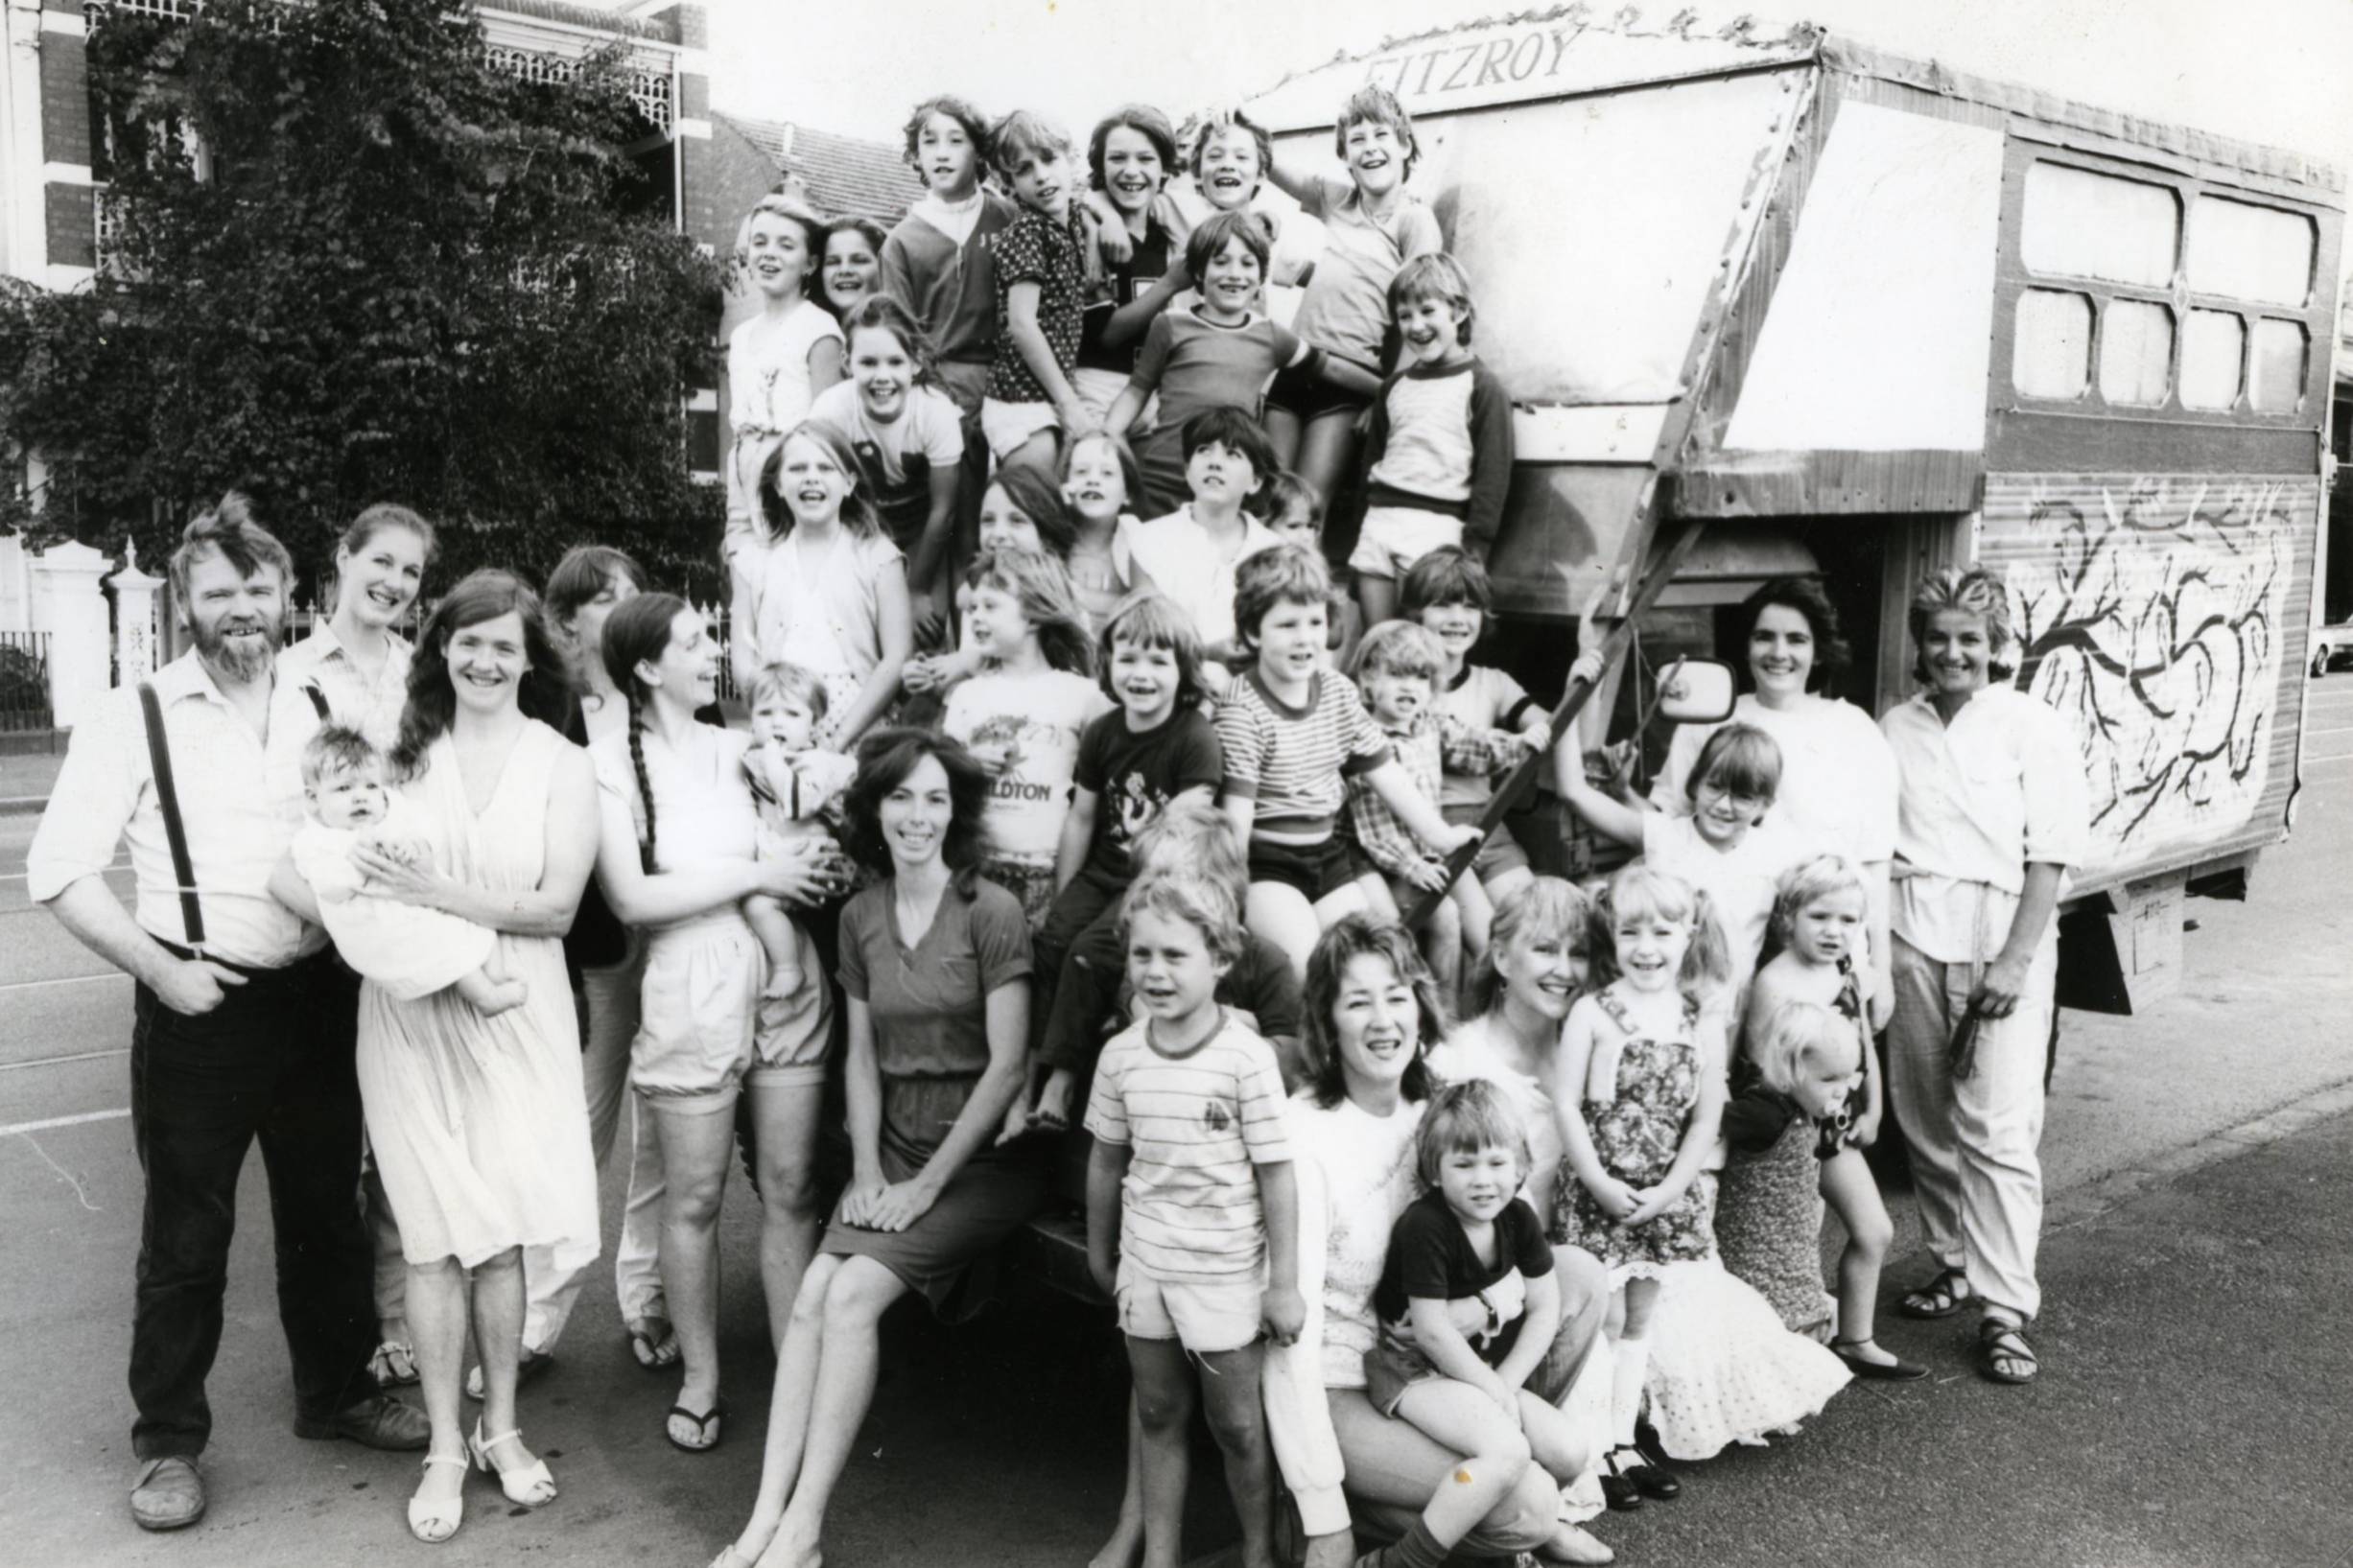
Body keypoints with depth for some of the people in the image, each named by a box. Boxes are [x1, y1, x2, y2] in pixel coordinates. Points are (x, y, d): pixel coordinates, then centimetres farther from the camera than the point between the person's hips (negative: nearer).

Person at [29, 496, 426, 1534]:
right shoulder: (134, 717, -5)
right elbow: (58, 871, -7)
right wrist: (160, 969, -13)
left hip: (318, 997, 4)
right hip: (198, 1010, -3)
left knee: (327, 1213, 17)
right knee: (185, 1239, 7)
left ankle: (337, 1391, 34)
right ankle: (168, 1444, 22)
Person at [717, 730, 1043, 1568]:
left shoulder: (990, 912, -12)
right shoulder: (861, 916, 6)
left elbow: (1006, 1067, -14)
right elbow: (862, 1055, 10)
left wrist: (926, 1186, -14)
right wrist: (867, 1170, -2)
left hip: (981, 1157, -5)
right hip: (895, 1147, 5)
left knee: (853, 1293, -20)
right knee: (812, 1292, -15)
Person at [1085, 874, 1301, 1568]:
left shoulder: (1247, 1058, -17)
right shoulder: (1120, 1054, -4)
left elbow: (1277, 1175, -12)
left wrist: (1285, 1284, -10)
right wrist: (1099, 1252, 18)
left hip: (1224, 1268, -4)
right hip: (1145, 1261, 4)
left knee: (1237, 1424, 9)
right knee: (1159, 1417, 16)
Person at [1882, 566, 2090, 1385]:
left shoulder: (2031, 727, -2)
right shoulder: (1894, 728, 8)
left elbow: (2052, 855, -6)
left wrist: (2016, 959, -13)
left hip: (2002, 942, -4)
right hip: (1912, 941, 4)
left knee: (1998, 1128, -7)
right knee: (1926, 1120, 10)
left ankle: (2006, 1312, -3)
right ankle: (1954, 1265, 28)